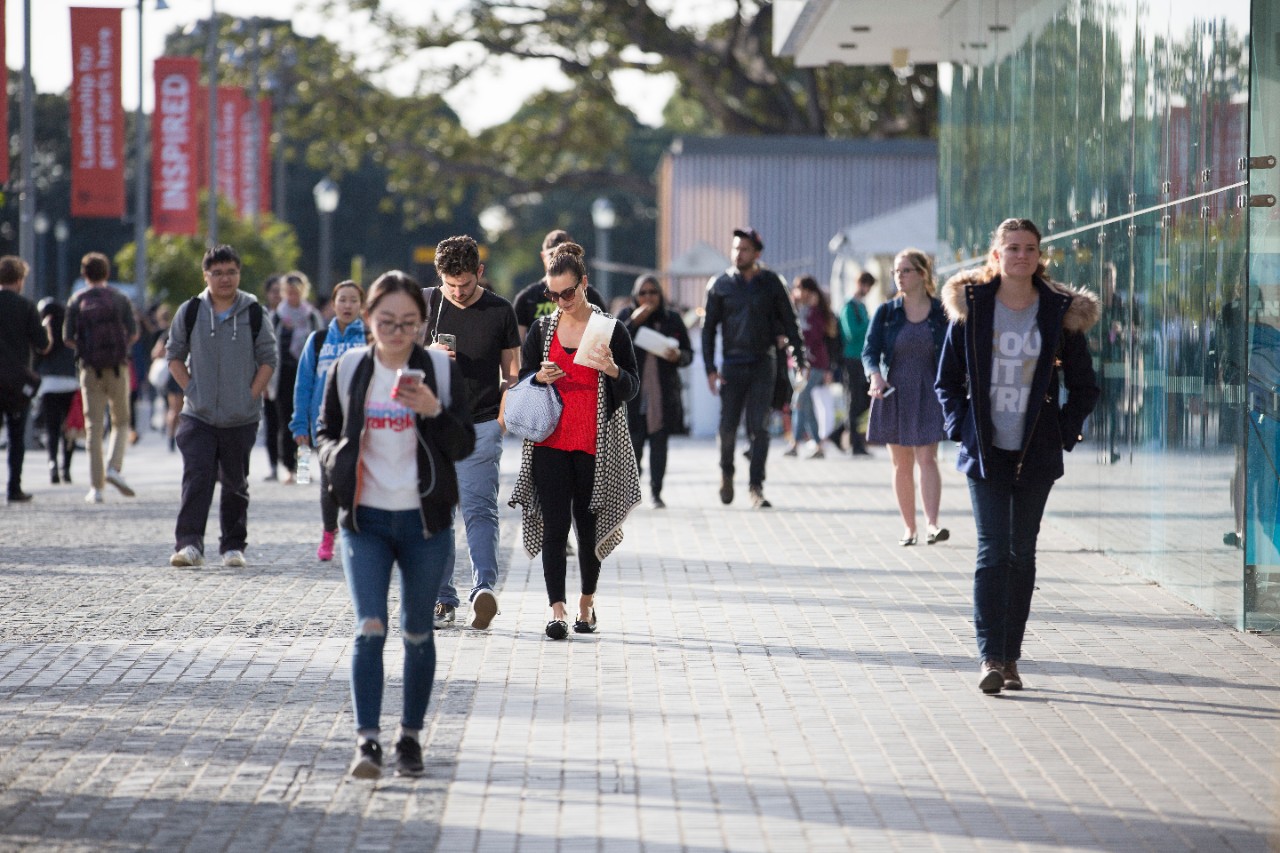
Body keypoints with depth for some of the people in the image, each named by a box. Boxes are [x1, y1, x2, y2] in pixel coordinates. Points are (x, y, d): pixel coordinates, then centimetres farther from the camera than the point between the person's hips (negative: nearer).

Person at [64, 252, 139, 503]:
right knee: (121, 422, 14)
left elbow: (68, 338, -1)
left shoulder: (76, 302, 1)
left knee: (94, 427, 4)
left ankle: (96, 486, 0)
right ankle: (115, 468, -9)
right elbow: (134, 334, -4)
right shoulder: (120, 299, -1)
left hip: (90, 369, 0)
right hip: (117, 369, 0)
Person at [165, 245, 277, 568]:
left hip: (242, 418, 1)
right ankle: (189, 544, -17)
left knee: (235, 483, 9)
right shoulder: (190, 312, 3)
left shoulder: (254, 313, 2)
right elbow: (174, 354, 10)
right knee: (197, 477, -13)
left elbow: (268, 359, 5)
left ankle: (233, 546, 19)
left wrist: (252, 396, -4)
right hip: (198, 416, -1)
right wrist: (190, 389, -1)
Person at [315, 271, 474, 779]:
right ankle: (367, 741, -13)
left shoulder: (441, 370, -1)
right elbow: (326, 430, 14)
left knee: (417, 634, 9)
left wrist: (434, 411, -21)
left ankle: (411, 736, 21)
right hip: (365, 520, 0)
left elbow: (464, 445, -3)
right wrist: (336, 458, -8)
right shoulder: (349, 369, 2)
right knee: (369, 628, -12)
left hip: (425, 522, 0)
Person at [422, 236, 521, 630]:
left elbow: (511, 372, 11)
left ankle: (484, 587, -29)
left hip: (481, 427, -2)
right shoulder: (425, 304, 6)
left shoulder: (500, 311, 4)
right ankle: (442, 599, 8)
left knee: (480, 509, -15)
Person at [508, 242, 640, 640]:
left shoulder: (612, 329, 2)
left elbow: (632, 387, 3)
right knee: (554, 525, -7)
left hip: (594, 444, -1)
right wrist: (540, 378, -9)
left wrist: (612, 370, -18)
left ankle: (587, 602, 23)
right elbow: (522, 379, 14)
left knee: (589, 524, 5)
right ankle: (557, 610, -10)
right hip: (550, 442, 1)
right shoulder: (542, 329, 9)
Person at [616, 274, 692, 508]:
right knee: (633, 442, -5)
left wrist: (678, 356, -12)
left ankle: (656, 492, 8)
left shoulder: (672, 319, 8)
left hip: (663, 393, 1)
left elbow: (688, 353, 11)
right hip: (633, 391, -1)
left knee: (659, 443, 0)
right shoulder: (626, 316, 4)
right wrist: (634, 322, -16)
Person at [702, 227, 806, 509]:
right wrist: (710, 368, -4)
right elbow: (708, 327, 4)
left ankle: (756, 487, -3)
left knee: (759, 427, -6)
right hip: (733, 365, 0)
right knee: (728, 427, 0)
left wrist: (800, 358, 4)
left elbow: (789, 322, 9)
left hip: (763, 364, 0)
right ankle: (726, 472, 27)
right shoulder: (721, 284, 1)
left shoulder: (771, 282, 3)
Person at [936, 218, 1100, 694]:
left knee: (1022, 553, 6)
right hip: (985, 453, -1)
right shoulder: (971, 307, 0)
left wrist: (1065, 433, 0)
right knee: (993, 551, -9)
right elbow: (948, 379, 9)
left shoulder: (1061, 314, 1)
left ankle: (1011, 657, 13)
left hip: (1036, 455, 1)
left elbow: (1083, 387, 9)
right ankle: (990, 658, -12)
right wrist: (961, 427, -2)